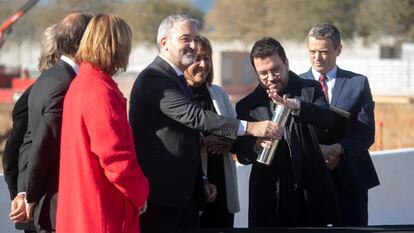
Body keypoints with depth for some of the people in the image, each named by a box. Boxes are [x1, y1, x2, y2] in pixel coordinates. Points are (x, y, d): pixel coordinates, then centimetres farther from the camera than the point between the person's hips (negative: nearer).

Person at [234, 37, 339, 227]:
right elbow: (242, 155, 3)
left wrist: (295, 106, -32)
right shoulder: (247, 106, 6)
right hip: (270, 198, 0)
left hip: (310, 192, 0)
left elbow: (327, 120, -14)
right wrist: (257, 145, -20)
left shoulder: (310, 90, 5)